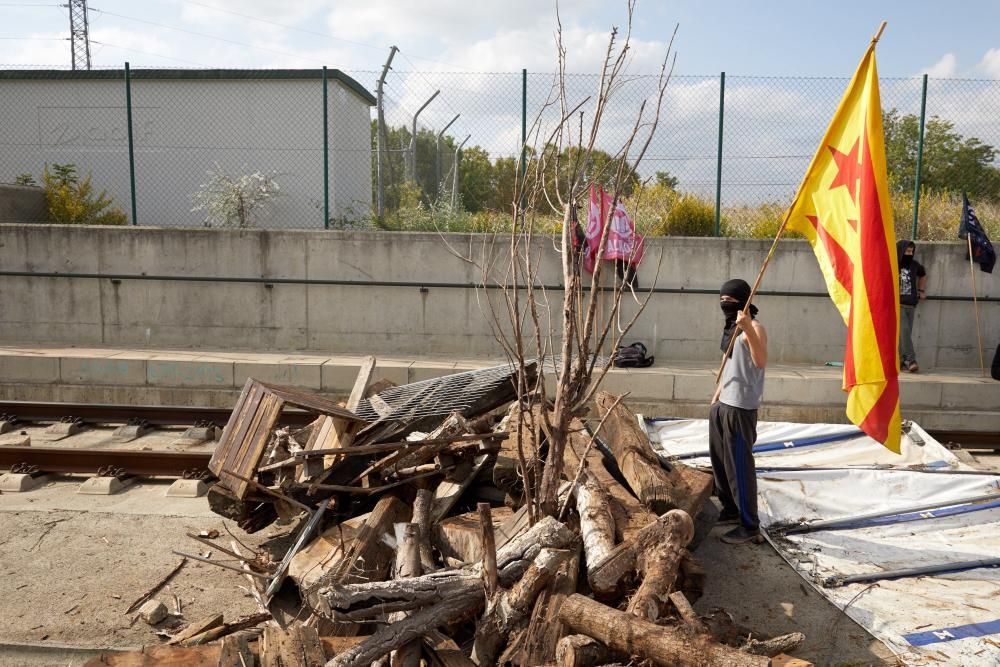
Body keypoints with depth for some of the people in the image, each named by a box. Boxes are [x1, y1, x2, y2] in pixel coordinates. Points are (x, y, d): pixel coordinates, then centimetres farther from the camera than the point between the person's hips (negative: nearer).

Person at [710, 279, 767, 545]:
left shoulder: (754, 328, -14)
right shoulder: (731, 328, 15)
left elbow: (761, 362, -32)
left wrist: (748, 329, -43)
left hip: (741, 408, -10)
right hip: (722, 405, 10)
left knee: (739, 466, -6)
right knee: (720, 460, 19)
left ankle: (749, 526, 2)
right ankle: (731, 509, 34)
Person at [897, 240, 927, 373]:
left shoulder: (915, 265, 9)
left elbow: (923, 275, 31)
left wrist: (921, 290, 24)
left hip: (911, 305, 5)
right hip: (897, 304, -5)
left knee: (905, 333, 5)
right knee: (904, 331, -17)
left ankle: (901, 361, 9)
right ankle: (911, 360, -20)